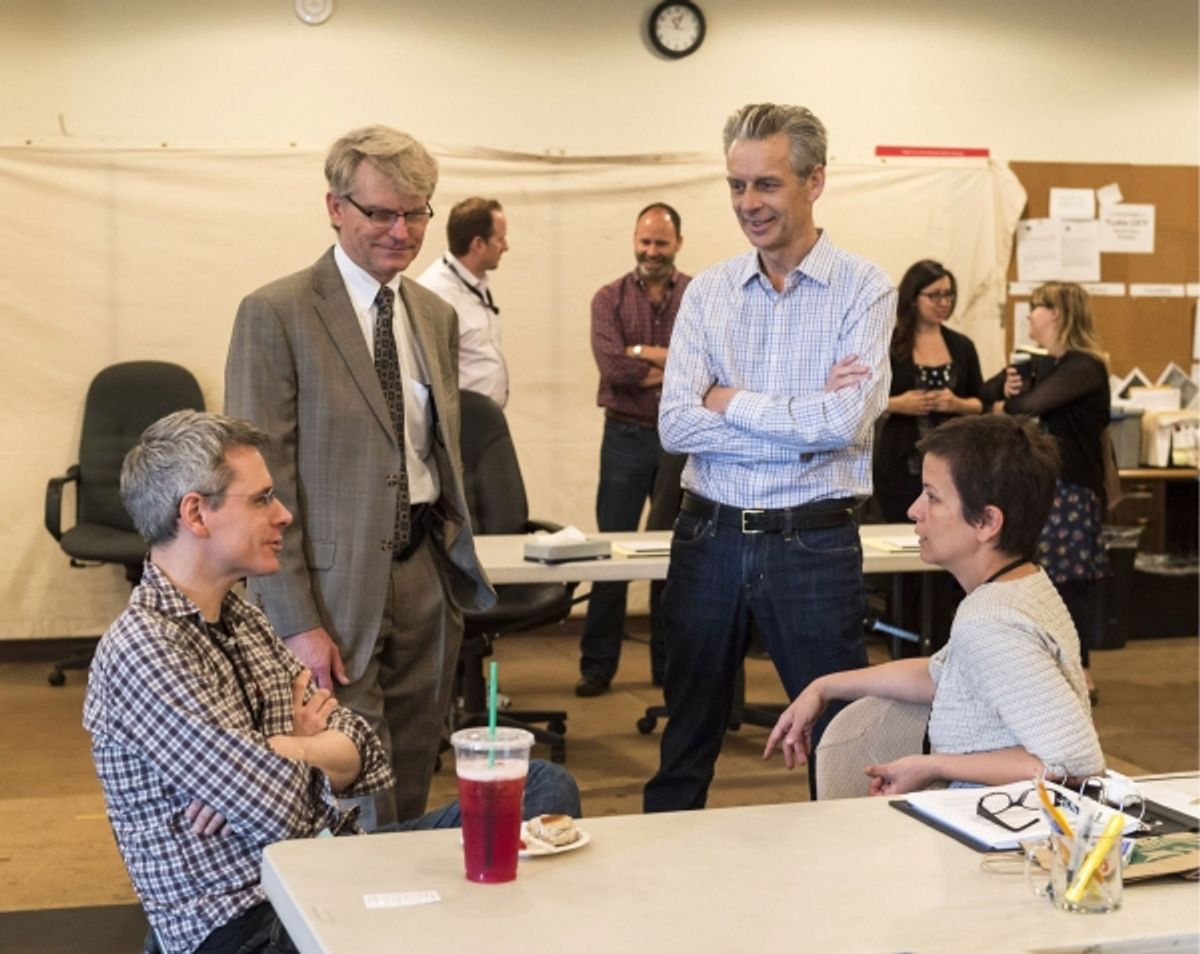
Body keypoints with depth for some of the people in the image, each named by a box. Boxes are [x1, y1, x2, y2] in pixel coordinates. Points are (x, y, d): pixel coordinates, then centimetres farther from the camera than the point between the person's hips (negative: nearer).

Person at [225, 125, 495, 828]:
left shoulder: (438, 316, 12)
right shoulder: (276, 314, -8)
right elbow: (261, 479, -11)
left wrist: (456, 550, 10)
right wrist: (298, 623, -15)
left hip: (426, 581, 6)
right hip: (333, 586, -6)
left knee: (411, 796, 12)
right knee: (355, 809, -4)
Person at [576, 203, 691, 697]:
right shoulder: (610, 299, 2)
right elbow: (613, 366, -13)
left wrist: (645, 354, -13)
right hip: (626, 436, 0)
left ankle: (670, 665, 20)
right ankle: (597, 665, 12)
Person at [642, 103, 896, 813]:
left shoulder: (864, 289, -4)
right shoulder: (708, 291, 5)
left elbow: (845, 421, -18)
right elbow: (676, 425, -7)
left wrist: (731, 401, -7)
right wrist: (801, 419, -14)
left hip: (814, 542, -3)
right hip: (710, 535, 3)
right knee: (688, 737, 15)